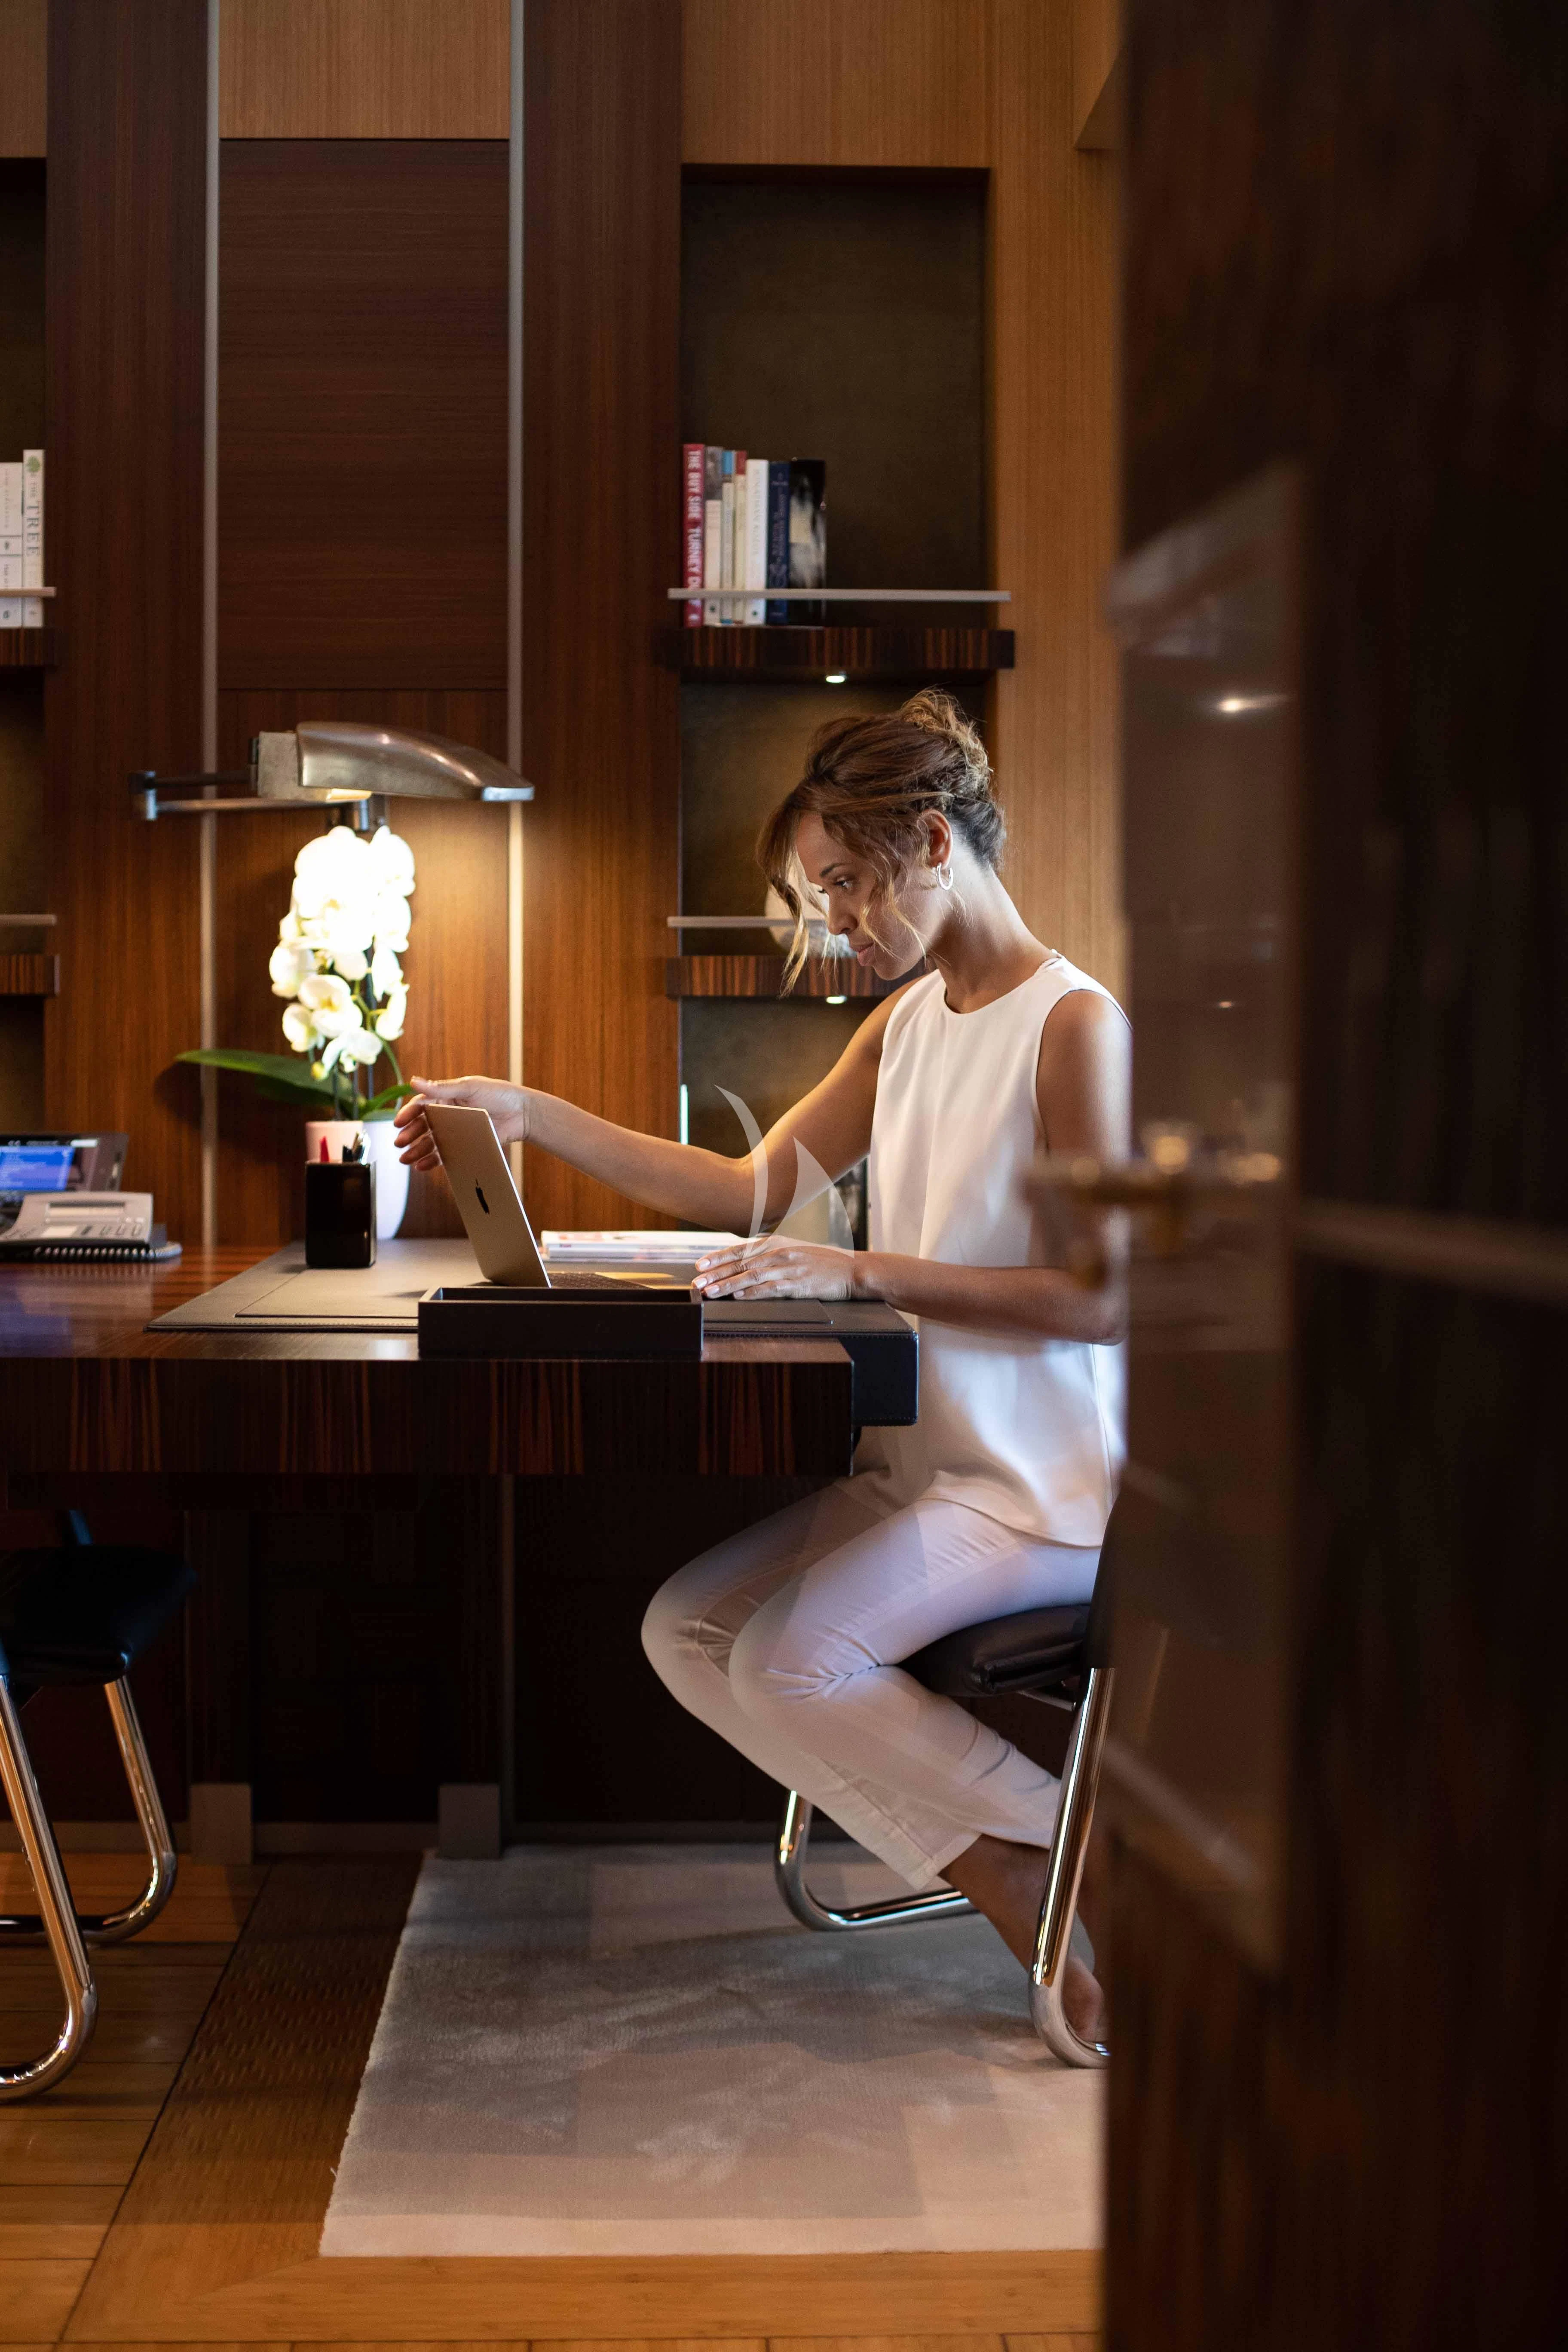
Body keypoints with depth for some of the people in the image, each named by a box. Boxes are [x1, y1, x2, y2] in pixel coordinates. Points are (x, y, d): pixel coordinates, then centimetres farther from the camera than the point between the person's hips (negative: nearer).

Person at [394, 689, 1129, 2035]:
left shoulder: (1076, 1025, -13)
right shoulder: (907, 1026, 14)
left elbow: (1103, 1297, -20)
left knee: (791, 1660, -23)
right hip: (926, 1465, 9)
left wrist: (860, 1273, -23)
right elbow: (758, 1190, 15)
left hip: (1044, 1483, -9)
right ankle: (1034, 1905, -6)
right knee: (687, 1628, -4)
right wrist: (532, 1117, 9)